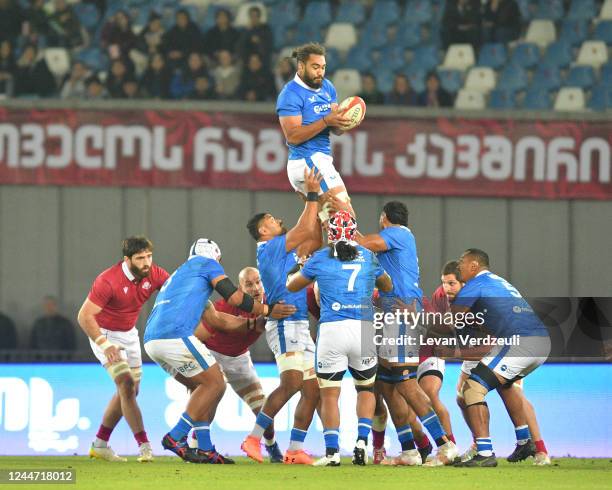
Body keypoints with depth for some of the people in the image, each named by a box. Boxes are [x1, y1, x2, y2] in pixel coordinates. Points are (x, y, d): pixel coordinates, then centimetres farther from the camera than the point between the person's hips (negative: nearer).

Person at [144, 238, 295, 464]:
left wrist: (253, 322, 37)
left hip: (152, 342, 9)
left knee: (201, 388, 18)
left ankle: (205, 450, 12)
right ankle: (176, 437, -7)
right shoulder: (206, 264, 10)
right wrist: (266, 310, 15)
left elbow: (216, 319, 36)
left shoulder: (179, 276, 34)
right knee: (214, 384, 1)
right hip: (175, 336, -9)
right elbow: (234, 297, 3)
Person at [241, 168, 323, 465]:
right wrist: (312, 196, -5)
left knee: (312, 390, 4)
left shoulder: (287, 251, 21)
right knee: (292, 382, -22)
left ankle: (295, 450, 3)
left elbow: (315, 240, 23)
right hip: (284, 324, -10)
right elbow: (305, 231, -10)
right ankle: (254, 438, -18)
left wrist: (317, 201, 19)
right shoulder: (268, 248, -5)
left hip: (300, 326, 10)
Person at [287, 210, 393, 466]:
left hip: (331, 329, -2)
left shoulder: (320, 258, 6)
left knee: (329, 394, 5)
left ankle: (332, 451, -2)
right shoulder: (368, 257, 11)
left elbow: (291, 286, 22)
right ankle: (362, 440, 6)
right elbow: (387, 286, 30)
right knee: (366, 387, 20)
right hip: (364, 329, 2)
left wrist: (299, 269, 43)